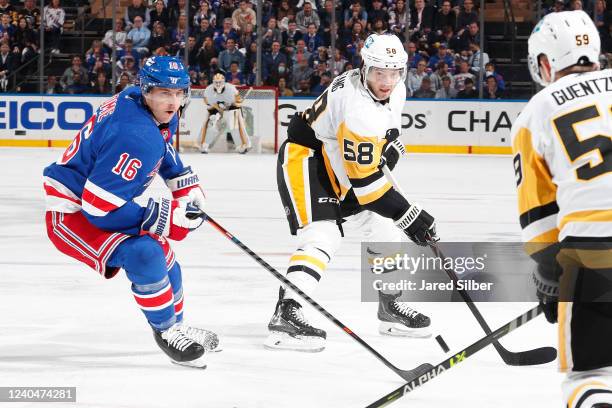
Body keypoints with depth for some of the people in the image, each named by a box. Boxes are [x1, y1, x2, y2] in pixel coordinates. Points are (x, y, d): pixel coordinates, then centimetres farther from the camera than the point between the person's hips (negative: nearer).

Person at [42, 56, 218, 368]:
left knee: (163, 257, 20)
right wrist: (164, 218, -29)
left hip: (99, 203, 11)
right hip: (71, 212, -11)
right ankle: (166, 331, -7)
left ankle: (177, 327, 42)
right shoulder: (135, 136, -33)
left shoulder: (158, 112, -2)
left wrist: (185, 184, 21)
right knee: (142, 254, -28)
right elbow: (100, 207, -34)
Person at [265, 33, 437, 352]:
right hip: (305, 159, -10)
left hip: (339, 163, 10)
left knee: (384, 227, 11)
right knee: (322, 237, -25)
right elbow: (365, 180, -32)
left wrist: (391, 146, -2)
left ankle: (391, 306, 25)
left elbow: (387, 129, 19)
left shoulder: (395, 90, -5)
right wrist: (409, 215, -29)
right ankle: (286, 314, -34)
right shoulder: (359, 109, -34)